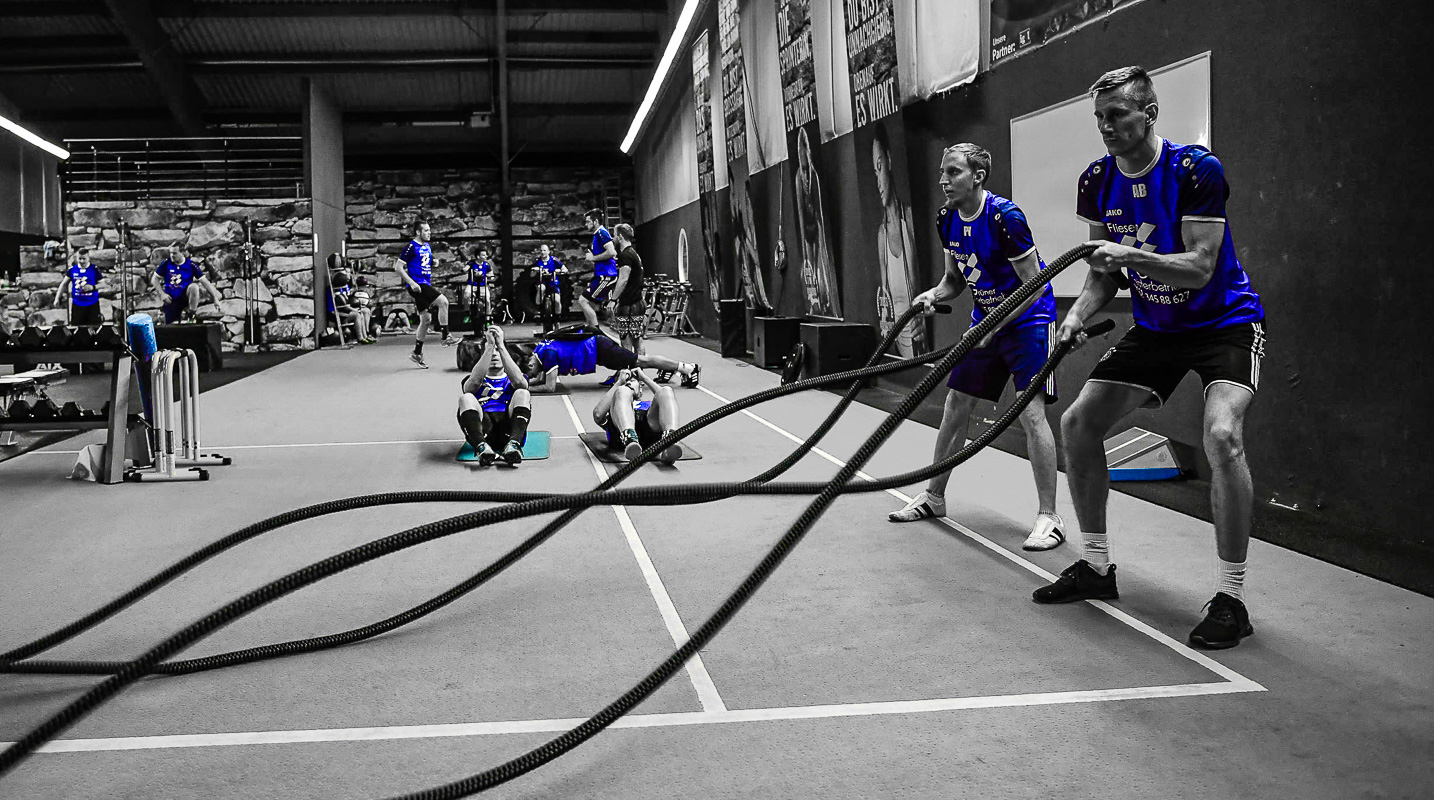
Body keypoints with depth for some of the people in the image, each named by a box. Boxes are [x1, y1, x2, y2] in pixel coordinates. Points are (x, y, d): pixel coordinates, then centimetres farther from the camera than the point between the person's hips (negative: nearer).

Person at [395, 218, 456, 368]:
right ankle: (446, 337, -16)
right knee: (443, 301, -22)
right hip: (417, 285, -9)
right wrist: (411, 283, -18)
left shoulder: (427, 247, 16)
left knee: (426, 318, 9)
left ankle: (417, 353, 17)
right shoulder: (411, 247, -9)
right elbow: (398, 267, -12)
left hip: (426, 285, 9)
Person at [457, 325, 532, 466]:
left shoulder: (510, 380, 28)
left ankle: (513, 444, -46)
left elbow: (519, 381, -1)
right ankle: (482, 446, -48)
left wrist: (500, 345, -3)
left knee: (522, 393, -22)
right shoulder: (471, 380, 27)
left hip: (508, 424, 0)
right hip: (483, 425, 0)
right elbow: (475, 381, -2)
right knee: (466, 398, -24)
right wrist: (490, 345, -3)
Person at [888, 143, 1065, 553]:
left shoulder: (1005, 217, -24)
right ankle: (934, 496, 25)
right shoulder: (947, 220, -1)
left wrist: (992, 329, -26)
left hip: (1028, 319, -8)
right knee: (955, 405, 10)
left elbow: (1033, 286, -21)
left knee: (1031, 413, -16)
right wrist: (933, 294, -9)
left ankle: (1048, 517, -10)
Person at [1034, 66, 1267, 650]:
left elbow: (1200, 268, -26)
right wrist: (1077, 316, -13)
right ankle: (1096, 568, 15)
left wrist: (1131, 255, -40)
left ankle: (1231, 598, -18)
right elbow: (1104, 272, 5)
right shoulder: (1097, 181, -2)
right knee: (1077, 424, 0)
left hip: (1225, 323, -7)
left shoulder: (1196, 170, -20)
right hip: (1154, 327, 7)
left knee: (1222, 434, -30)